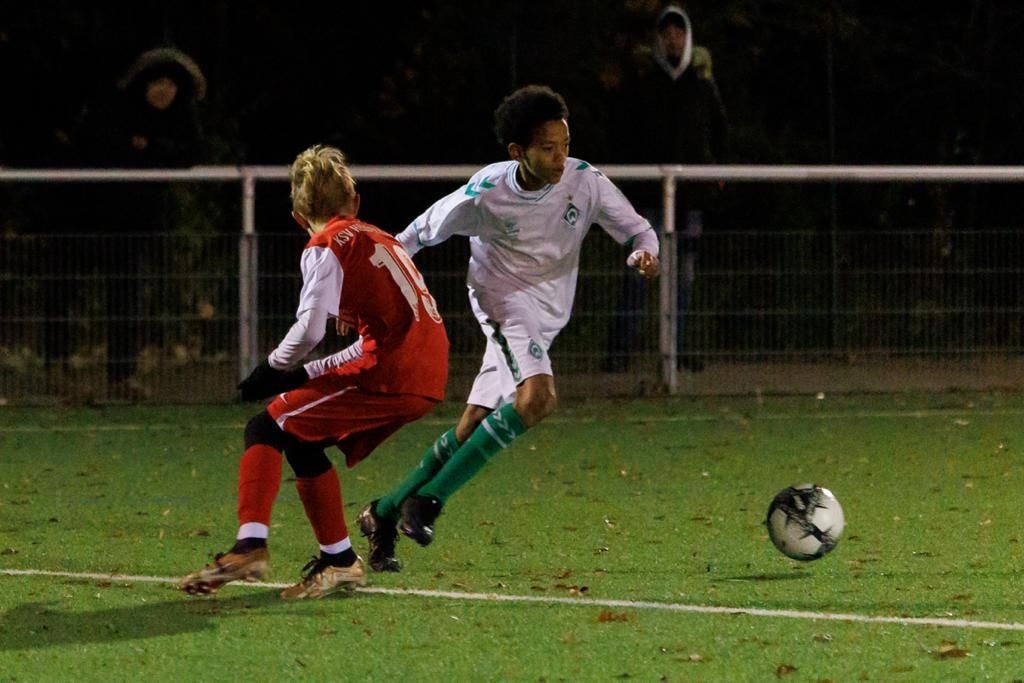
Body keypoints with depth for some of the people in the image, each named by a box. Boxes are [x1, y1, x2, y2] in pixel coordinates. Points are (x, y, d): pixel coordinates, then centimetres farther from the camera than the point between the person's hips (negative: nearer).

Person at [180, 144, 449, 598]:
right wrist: (303, 375, 24)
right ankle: (339, 561, 20)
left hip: (388, 374, -8)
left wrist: (274, 370, 4)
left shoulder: (327, 246, 1)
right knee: (302, 441, 20)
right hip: (427, 377, 8)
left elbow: (309, 329, -14)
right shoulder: (380, 240, 27)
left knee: (267, 428, -6)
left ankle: (250, 546, -21)